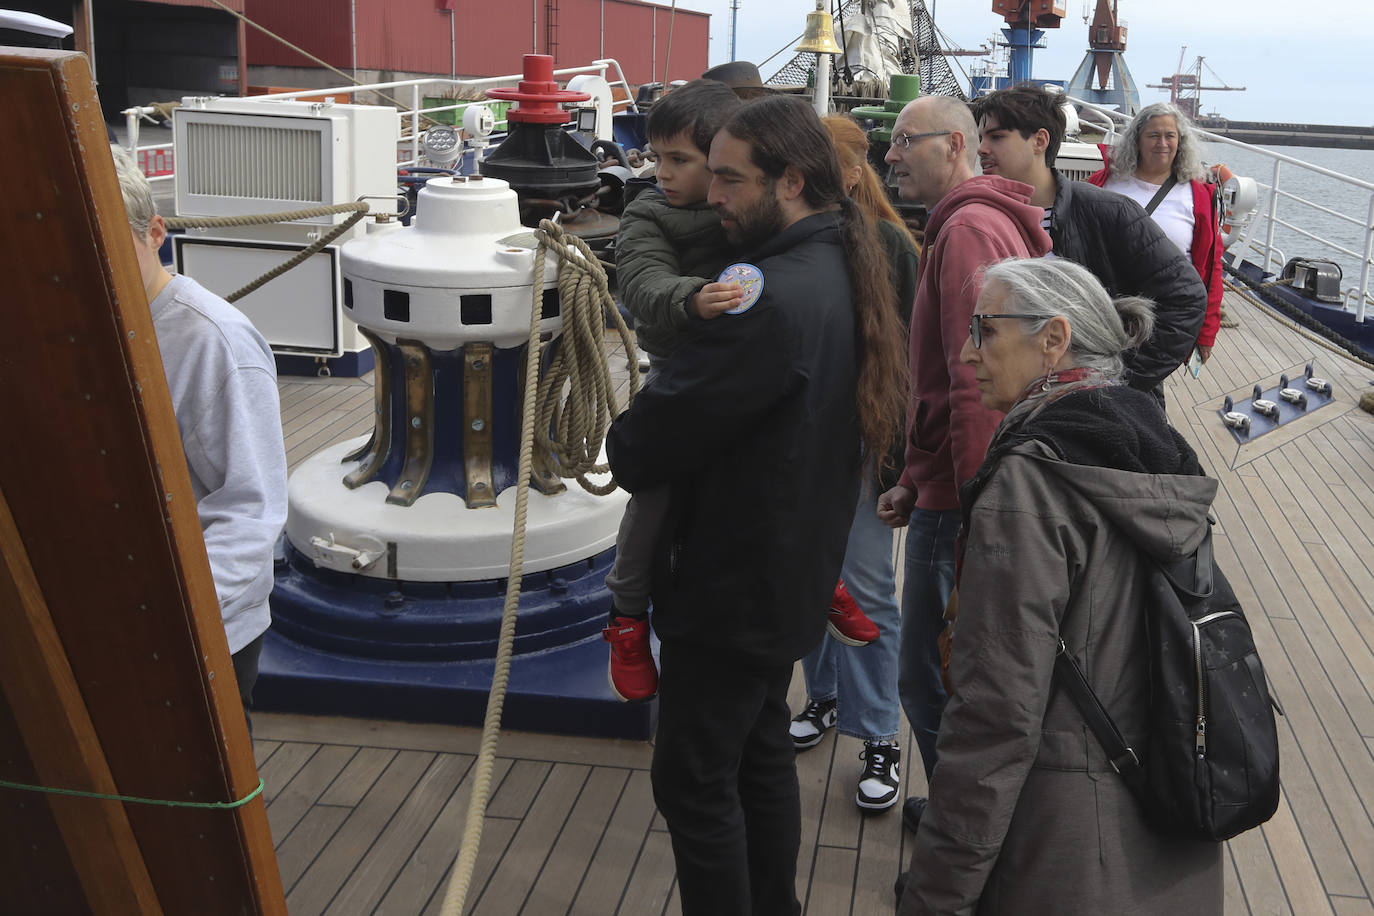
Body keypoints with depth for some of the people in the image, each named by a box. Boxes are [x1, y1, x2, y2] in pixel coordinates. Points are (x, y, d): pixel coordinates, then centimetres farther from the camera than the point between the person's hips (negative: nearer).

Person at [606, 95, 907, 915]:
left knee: (695, 782, 5)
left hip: (732, 584, -10)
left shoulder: (774, 299, -28)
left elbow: (658, 433, -25)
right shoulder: (840, 271, 4)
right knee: (762, 752, 23)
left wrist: (624, 446, -1)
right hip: (791, 569, 10)